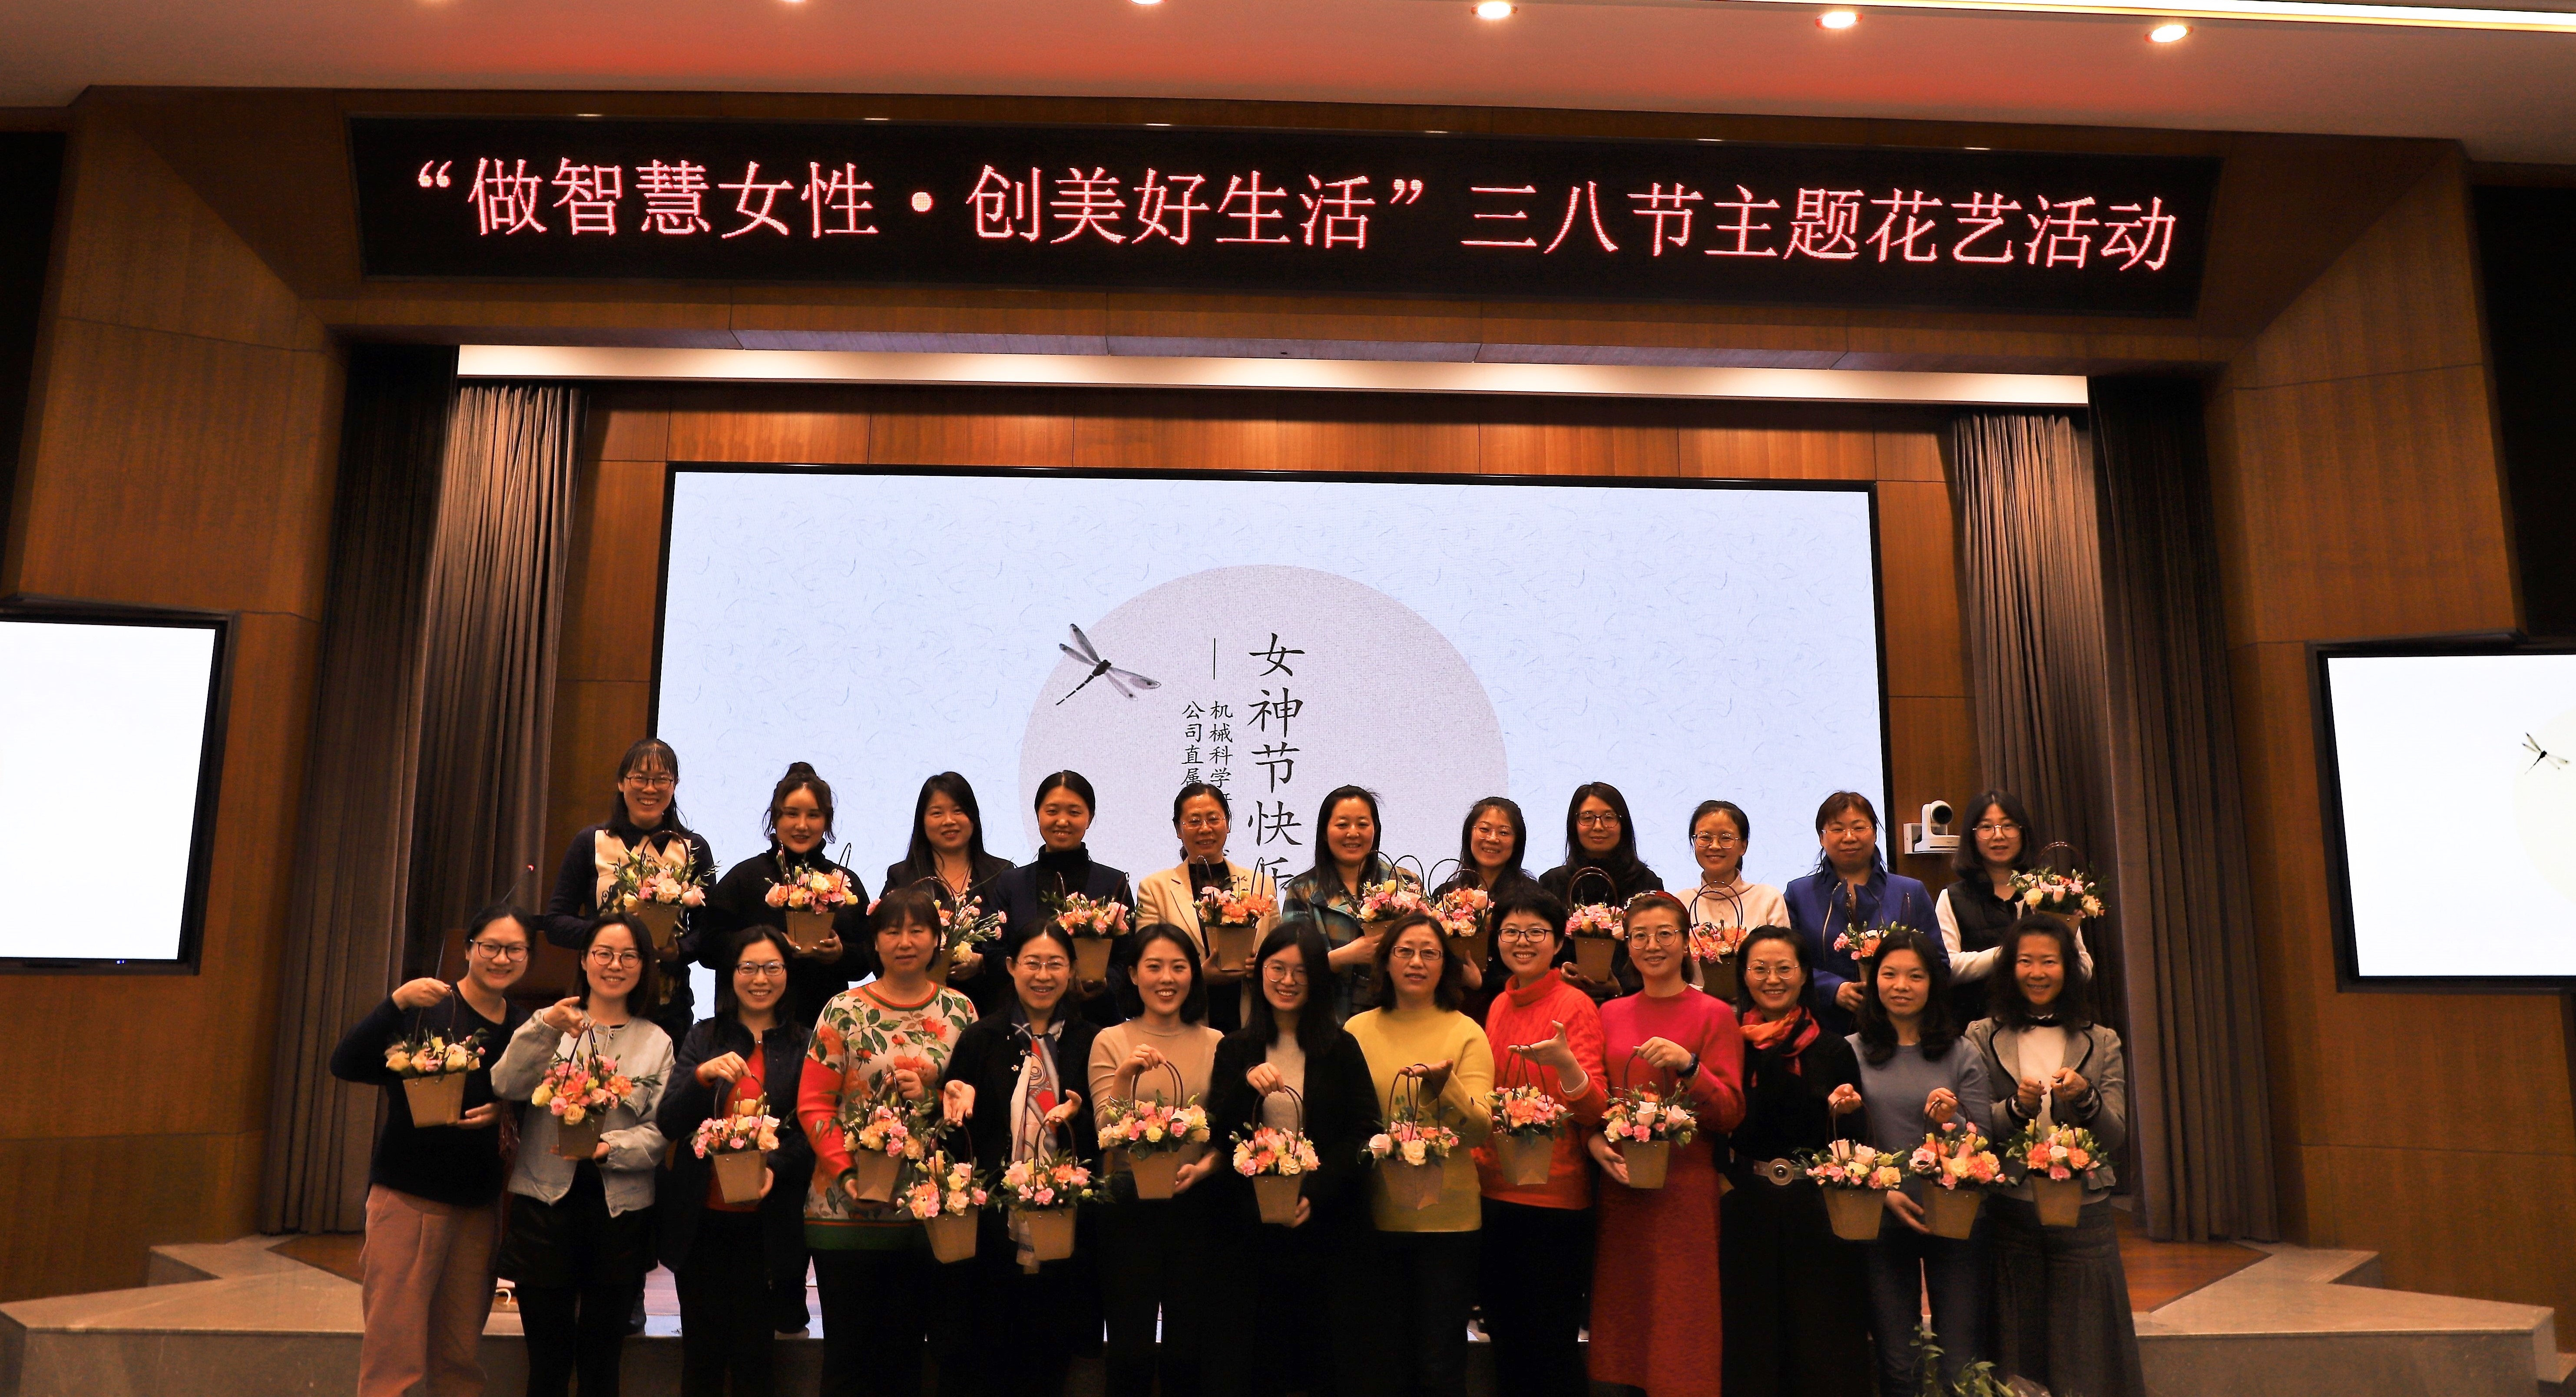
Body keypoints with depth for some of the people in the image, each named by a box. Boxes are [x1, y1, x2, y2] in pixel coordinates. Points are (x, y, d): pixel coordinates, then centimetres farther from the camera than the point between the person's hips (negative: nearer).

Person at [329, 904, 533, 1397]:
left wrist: (503, 1113, -7)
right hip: (409, 1196, -4)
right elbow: (346, 1066, -17)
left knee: (461, 1355, 12)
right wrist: (396, 1002, -29)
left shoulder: (523, 1026, 8)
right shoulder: (428, 1002, -7)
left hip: (480, 1207, 5)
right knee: (393, 1350, -4)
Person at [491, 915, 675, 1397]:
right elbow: (507, 1087, -9)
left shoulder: (657, 1042, 8)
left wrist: (609, 1147, -17)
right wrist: (544, 1029, -23)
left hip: (620, 1211, 1)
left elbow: (658, 1132, 2)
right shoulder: (552, 1023, 7)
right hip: (547, 1201, -1)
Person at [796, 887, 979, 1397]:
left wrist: (931, 1096, -12)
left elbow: (978, 1100, 7)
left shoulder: (960, 1010, 5)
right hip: (850, 1207, -2)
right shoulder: (844, 1011, -3)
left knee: (906, 1353, 13)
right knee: (848, 1353, 6)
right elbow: (813, 1104, -5)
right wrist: (845, 1170, -15)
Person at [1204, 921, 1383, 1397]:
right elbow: (1218, 1136, 1)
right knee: (1253, 1352, 5)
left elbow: (1364, 1130, -5)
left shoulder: (1341, 1048, 1)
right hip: (1249, 1227, 1)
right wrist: (1246, 1085, -17)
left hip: (1325, 1223, -1)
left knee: (1324, 1351, 5)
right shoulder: (1235, 1050, 6)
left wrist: (1316, 1193, -16)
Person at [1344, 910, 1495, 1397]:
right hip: (1375, 1214, 2)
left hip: (1446, 1216, -2)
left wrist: (1443, 1085, -27)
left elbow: (1481, 1129, -10)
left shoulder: (1466, 1033, 0)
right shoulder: (1358, 1030, 4)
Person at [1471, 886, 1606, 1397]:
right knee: (1506, 1338, 16)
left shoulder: (1575, 1006, -10)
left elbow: (1594, 1113, -18)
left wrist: (1565, 1063, -35)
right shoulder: (1498, 1006, 9)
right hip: (1493, 1193, 6)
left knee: (1550, 1346, 4)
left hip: (1553, 1197, -6)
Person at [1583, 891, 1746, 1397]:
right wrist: (1595, 1142, -5)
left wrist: (1688, 1065, -21)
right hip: (1620, 1188, 4)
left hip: (1686, 1193, -4)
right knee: (1622, 1326, 9)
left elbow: (1730, 1113, -5)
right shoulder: (1611, 1015, 10)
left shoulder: (1714, 1015, -1)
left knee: (1682, 1329, 1)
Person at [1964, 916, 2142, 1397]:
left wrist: (2085, 1097, -17)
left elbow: (2115, 1140, 1)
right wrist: (2017, 1107, -21)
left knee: (2085, 1353, 5)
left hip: (2084, 1215, 1)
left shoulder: (2101, 1043, 8)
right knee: (2017, 1354, 6)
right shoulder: (1983, 1038, 3)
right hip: (2008, 1215, -1)